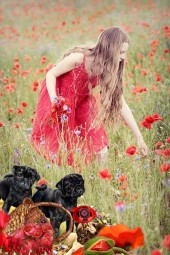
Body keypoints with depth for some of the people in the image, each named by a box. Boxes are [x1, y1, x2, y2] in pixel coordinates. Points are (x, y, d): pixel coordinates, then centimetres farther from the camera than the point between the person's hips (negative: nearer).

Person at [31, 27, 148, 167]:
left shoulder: (111, 72, -16)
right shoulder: (79, 58, -31)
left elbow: (122, 106, -11)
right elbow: (51, 74, -19)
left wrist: (139, 138, -11)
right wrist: (54, 100, -35)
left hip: (81, 102, 4)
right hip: (58, 93, -4)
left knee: (101, 149, -5)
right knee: (55, 144, 3)